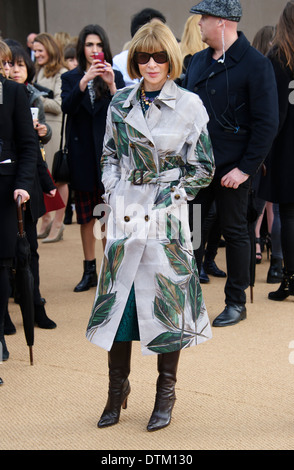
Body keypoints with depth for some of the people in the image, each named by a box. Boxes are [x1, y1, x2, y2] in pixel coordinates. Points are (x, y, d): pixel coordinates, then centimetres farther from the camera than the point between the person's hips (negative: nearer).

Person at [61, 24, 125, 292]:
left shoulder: (116, 77, 4)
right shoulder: (70, 78, 8)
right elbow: (67, 107, -11)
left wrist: (111, 85, -22)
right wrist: (84, 81, -24)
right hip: (82, 154, 2)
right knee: (86, 216, 8)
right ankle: (89, 271, 16)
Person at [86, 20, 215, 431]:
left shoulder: (189, 106, -4)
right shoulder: (120, 104, 5)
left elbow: (203, 170, 0)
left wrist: (169, 196, -7)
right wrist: (114, 192, 1)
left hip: (167, 216, -3)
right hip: (125, 212, 3)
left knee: (167, 301, 4)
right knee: (118, 298, 6)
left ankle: (166, 393, 19)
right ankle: (117, 389, 21)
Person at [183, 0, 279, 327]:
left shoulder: (255, 64, -12)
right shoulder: (198, 61, 9)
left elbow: (267, 123, -14)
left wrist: (246, 168, -18)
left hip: (231, 169, -6)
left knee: (234, 232, 6)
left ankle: (236, 303, 19)